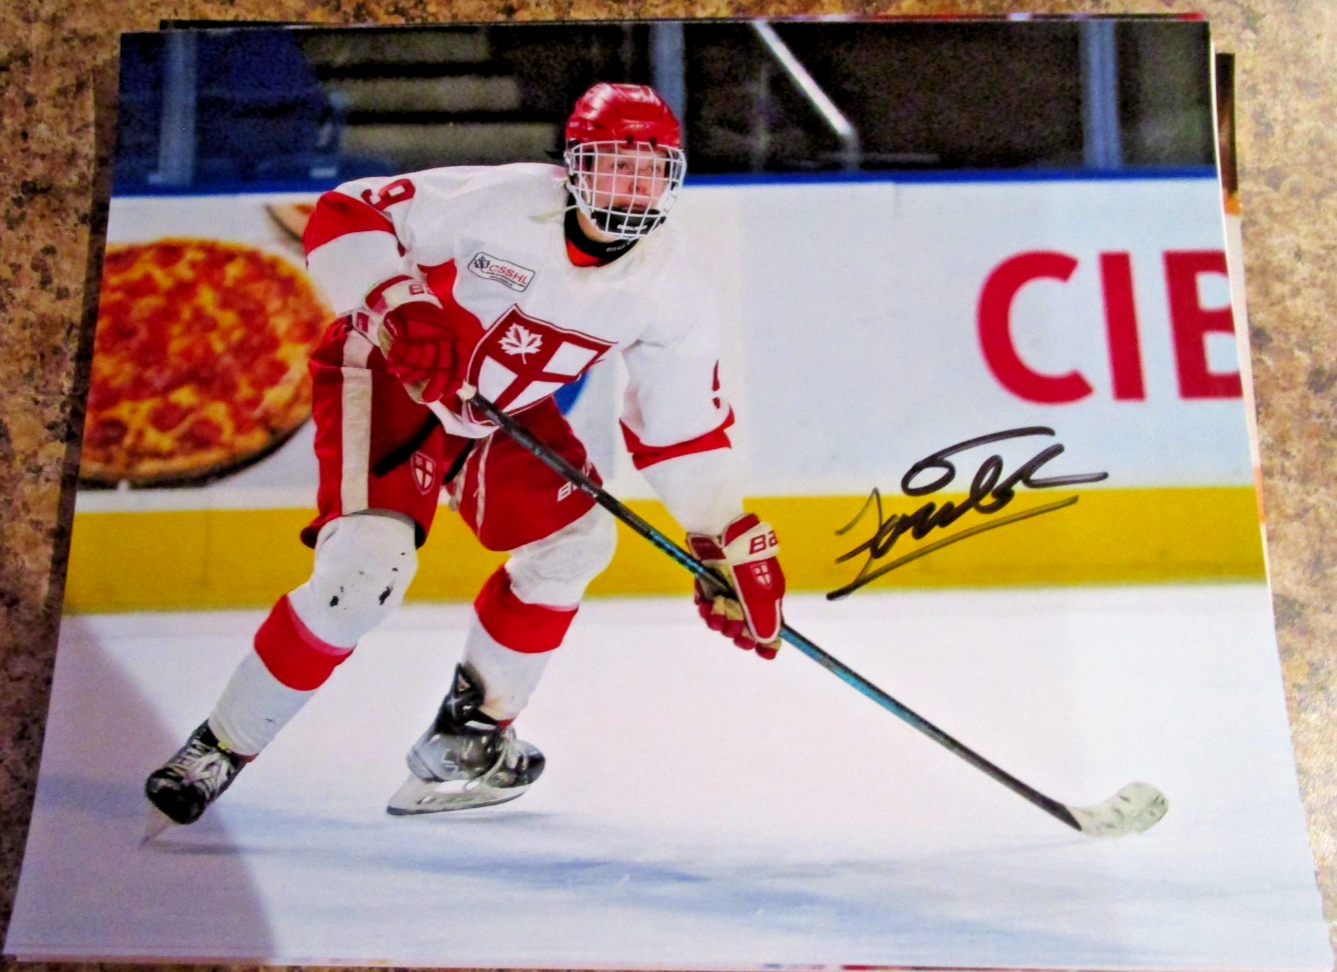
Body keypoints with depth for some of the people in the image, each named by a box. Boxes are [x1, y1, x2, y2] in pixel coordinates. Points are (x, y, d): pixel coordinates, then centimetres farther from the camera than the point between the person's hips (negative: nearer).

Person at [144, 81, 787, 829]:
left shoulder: (673, 285, -11)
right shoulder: (501, 201, -25)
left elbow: (683, 427, -5)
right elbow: (342, 215, -20)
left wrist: (734, 544, -8)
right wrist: (398, 306, -37)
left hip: (506, 408, 6)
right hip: (390, 374, -6)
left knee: (577, 538, -4)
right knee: (368, 568, -22)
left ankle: (469, 732, 12)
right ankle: (220, 747, -3)